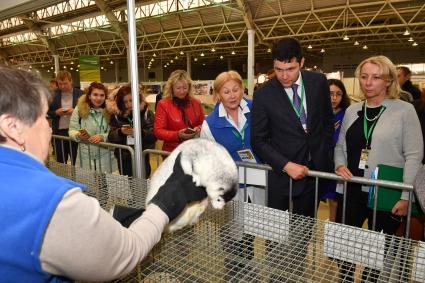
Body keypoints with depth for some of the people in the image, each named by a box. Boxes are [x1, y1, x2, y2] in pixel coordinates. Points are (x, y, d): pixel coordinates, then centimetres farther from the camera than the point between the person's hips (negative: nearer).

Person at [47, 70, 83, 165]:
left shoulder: (80, 94, 0)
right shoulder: (53, 94, 5)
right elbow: (48, 112, 9)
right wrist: (56, 112, -11)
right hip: (59, 131, 2)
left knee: (77, 160, 6)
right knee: (60, 161, 10)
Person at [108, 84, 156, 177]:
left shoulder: (146, 113, -2)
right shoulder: (116, 115, 4)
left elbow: (154, 136, -8)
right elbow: (110, 137, 1)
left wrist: (140, 132, -25)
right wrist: (120, 132, -18)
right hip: (123, 158, 2)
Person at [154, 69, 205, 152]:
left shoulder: (196, 103, 6)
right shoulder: (163, 105, -4)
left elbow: (203, 124, 16)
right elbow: (158, 131, -8)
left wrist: (199, 129, -7)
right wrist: (177, 135, -22)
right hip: (172, 152, -2)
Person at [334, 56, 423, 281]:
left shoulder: (405, 110, -6)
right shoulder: (352, 110, 7)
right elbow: (340, 146, 14)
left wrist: (405, 197, -12)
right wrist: (339, 165, -6)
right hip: (351, 191, 4)